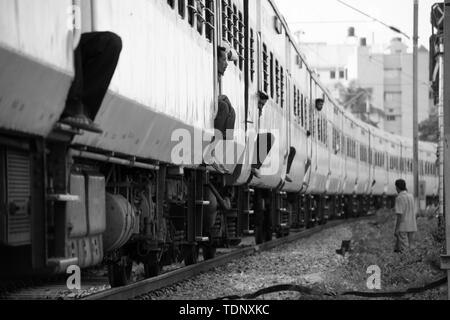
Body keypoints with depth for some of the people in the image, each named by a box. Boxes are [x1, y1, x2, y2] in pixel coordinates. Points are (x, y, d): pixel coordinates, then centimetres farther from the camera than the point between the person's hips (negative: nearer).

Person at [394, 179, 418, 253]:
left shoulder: (399, 198, -12)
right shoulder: (411, 196, 10)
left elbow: (400, 214, -17)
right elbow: (413, 212, 14)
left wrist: (397, 228, -13)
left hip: (403, 227, -7)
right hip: (412, 227, 7)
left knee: (403, 250, -5)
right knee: (409, 248, 11)